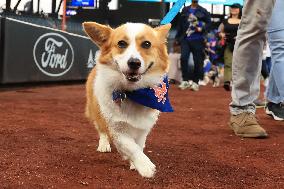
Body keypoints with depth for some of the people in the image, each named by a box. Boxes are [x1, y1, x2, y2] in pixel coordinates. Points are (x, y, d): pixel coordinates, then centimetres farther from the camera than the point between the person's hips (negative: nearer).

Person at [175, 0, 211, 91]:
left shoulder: (203, 11, 3)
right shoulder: (185, 10, 11)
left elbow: (208, 22, 2)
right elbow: (180, 24, 14)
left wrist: (202, 29, -15)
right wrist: (178, 37, 13)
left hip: (197, 40, -2)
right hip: (185, 39, 2)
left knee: (197, 61, 2)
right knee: (183, 58, -10)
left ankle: (195, 82, 13)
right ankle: (185, 81, 0)